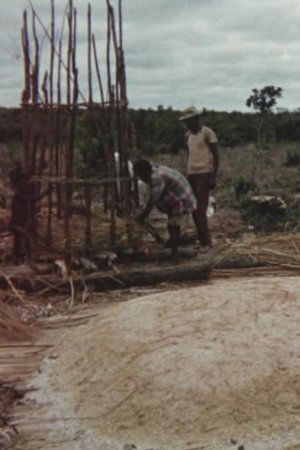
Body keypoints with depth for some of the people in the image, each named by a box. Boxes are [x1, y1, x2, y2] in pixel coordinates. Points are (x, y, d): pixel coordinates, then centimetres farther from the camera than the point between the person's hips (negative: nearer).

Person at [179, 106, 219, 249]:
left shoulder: (208, 133, -6)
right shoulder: (188, 135, 16)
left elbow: (216, 155, -8)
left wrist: (213, 177, -14)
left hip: (204, 174, -7)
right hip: (191, 174, 7)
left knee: (200, 209, -12)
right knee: (194, 209, 4)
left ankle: (206, 242, -8)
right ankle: (202, 239, 10)